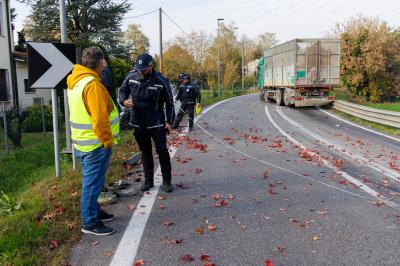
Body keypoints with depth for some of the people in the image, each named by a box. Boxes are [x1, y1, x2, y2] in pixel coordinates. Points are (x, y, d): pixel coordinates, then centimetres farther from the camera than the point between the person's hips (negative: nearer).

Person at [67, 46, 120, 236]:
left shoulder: (76, 81, 10)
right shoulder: (92, 84, -21)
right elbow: (100, 118, -26)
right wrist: (107, 140, -16)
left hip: (83, 141, 10)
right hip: (95, 144, -10)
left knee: (91, 182, 20)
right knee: (92, 183, 0)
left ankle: (94, 212, 34)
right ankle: (90, 223, 10)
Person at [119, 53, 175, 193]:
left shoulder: (161, 81, -14)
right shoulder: (131, 77, -6)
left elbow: (169, 102, -4)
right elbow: (122, 90, 10)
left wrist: (169, 121, -6)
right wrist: (124, 100, -12)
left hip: (156, 123, -3)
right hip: (139, 123, 3)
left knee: (162, 151, 0)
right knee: (145, 152, 14)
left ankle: (167, 181, 13)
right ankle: (148, 180, 26)